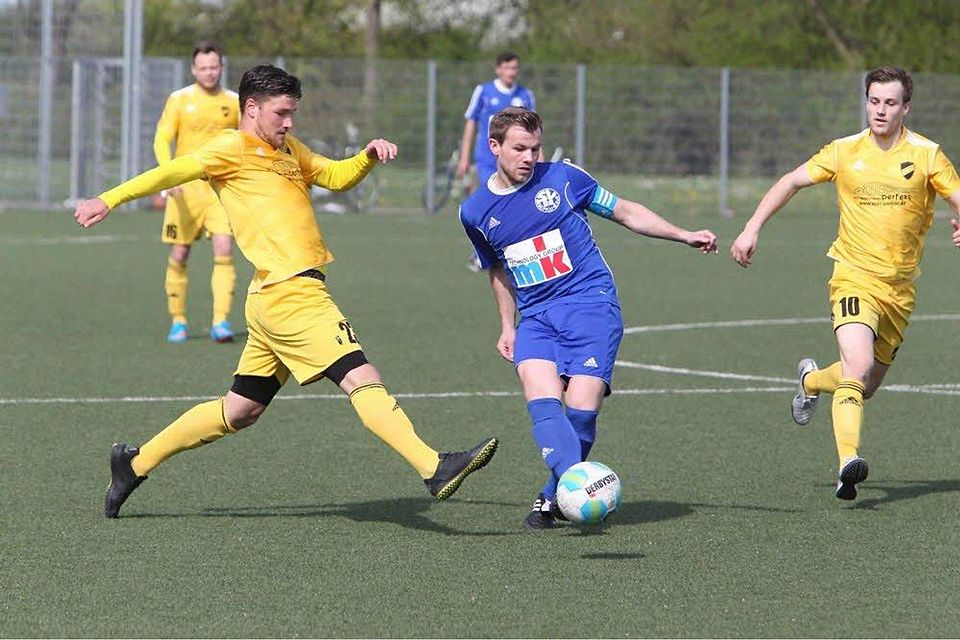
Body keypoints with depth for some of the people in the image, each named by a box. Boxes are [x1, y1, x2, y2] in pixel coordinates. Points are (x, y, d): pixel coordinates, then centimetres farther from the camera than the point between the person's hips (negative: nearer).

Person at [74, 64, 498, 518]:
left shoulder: (288, 150, 24)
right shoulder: (234, 148, -2)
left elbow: (336, 176, 30)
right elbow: (174, 172, -9)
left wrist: (369, 154, 11)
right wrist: (109, 200, -14)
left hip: (277, 300, 10)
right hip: (292, 294, -10)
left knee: (238, 412, 16)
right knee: (362, 379, -17)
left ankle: (135, 463, 24)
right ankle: (435, 468, -24)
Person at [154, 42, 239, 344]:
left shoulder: (234, 102, 7)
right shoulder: (179, 100, 2)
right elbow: (161, 140, -4)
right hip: (185, 188, 0)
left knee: (223, 251, -14)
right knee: (179, 255, 2)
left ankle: (220, 321, -14)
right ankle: (178, 321, 15)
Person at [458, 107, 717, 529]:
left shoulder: (562, 178, -1)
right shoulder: (475, 213, 9)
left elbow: (625, 212, 9)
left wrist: (684, 236, 3)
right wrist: (507, 328, 26)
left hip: (590, 302, -3)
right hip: (535, 317, 3)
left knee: (581, 409, -15)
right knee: (542, 402, -24)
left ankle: (554, 497, 4)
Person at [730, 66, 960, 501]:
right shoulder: (845, 151, 0)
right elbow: (791, 182, 9)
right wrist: (752, 229, 0)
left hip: (900, 286, 3)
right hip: (854, 274, -2)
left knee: (867, 385, 13)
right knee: (859, 364, -27)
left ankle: (811, 380, 46)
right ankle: (848, 461, -33)